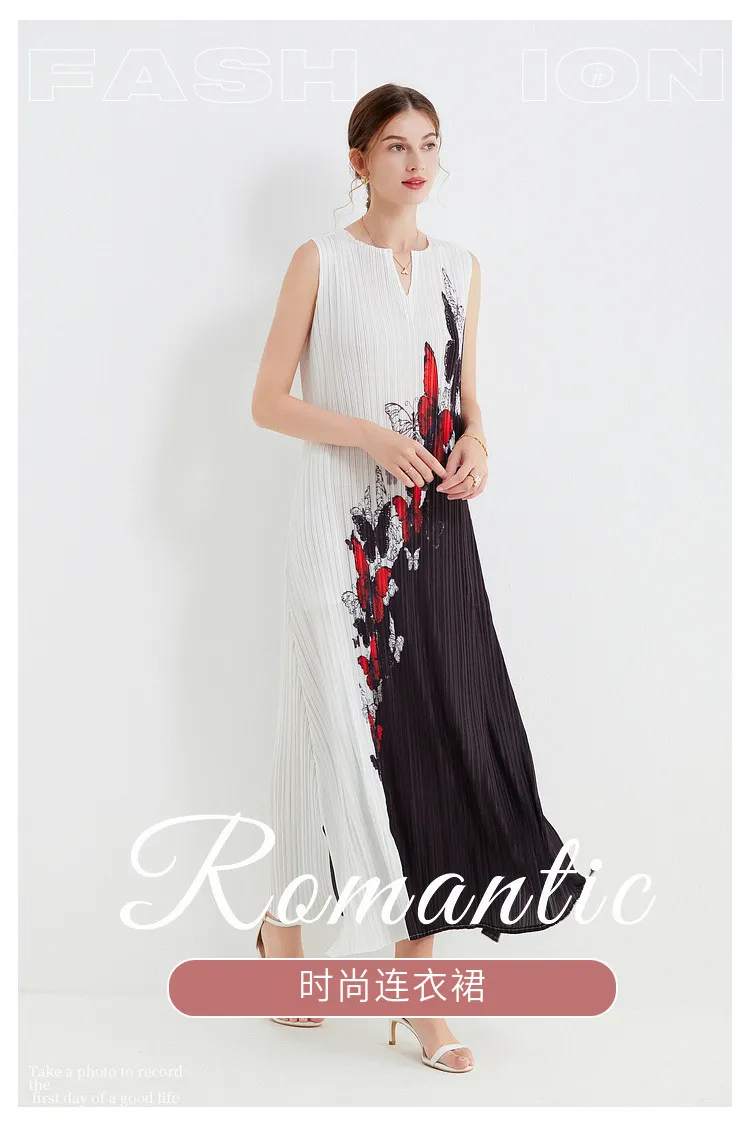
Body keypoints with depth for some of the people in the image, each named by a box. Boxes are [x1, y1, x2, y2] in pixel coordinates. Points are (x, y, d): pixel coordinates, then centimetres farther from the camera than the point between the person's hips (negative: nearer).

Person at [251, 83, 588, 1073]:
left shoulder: (460, 267, 14)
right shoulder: (322, 261, 1)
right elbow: (269, 402, -1)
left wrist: (475, 443, -4)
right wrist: (369, 435, -15)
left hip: (434, 526, 4)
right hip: (344, 523, -4)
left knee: (442, 736, -1)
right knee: (345, 726, -2)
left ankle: (417, 973, 9)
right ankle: (285, 922, 24)